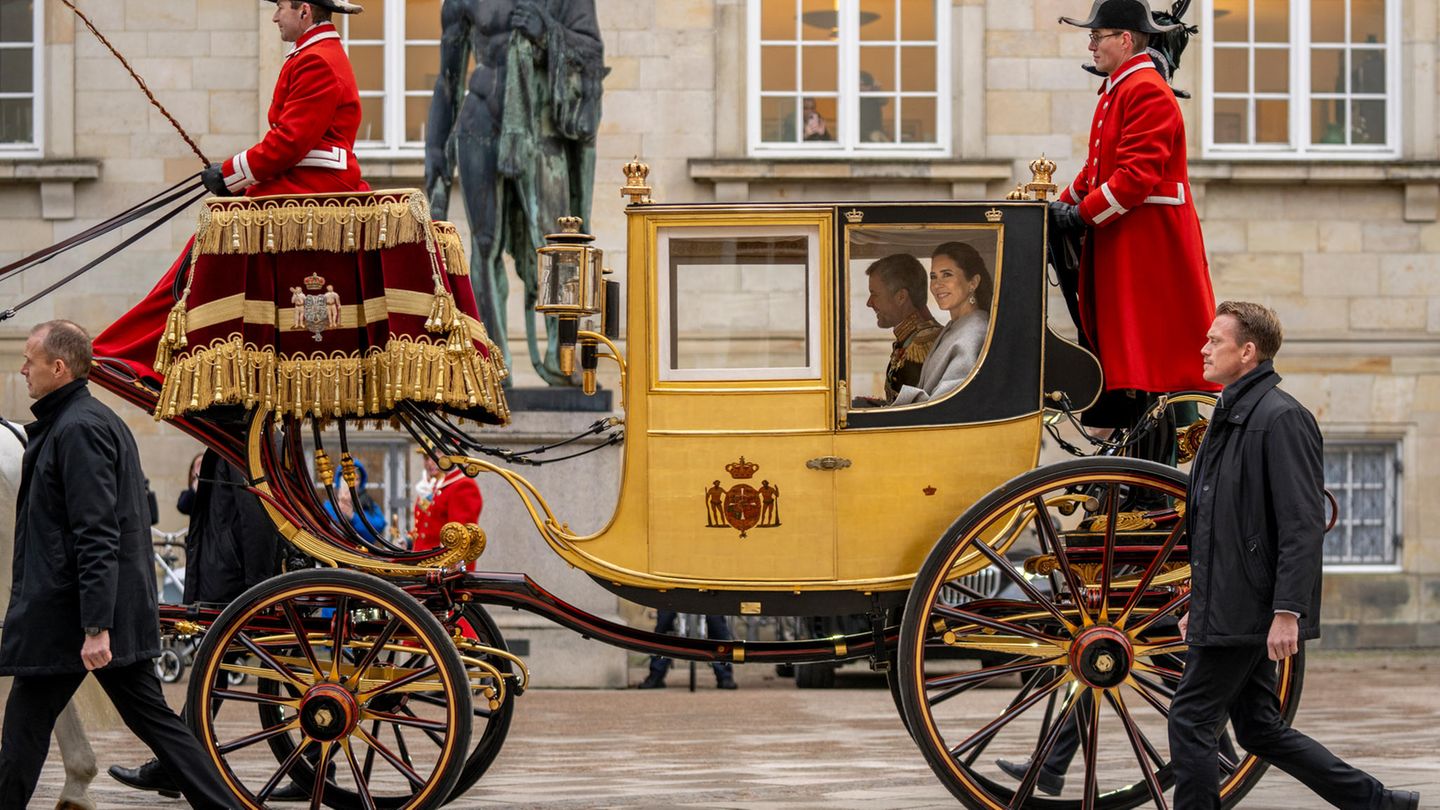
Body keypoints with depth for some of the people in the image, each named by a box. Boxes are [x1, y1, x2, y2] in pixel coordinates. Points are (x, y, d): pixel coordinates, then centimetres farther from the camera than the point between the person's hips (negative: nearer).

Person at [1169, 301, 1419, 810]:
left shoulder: (1282, 419, -14)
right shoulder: (1229, 419, 17)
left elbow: (1303, 526, -20)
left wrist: (1287, 613, -24)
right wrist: (1197, 602, 23)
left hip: (1248, 610, -10)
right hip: (1225, 608, 10)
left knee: (1191, 719, -6)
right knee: (1259, 729, 12)